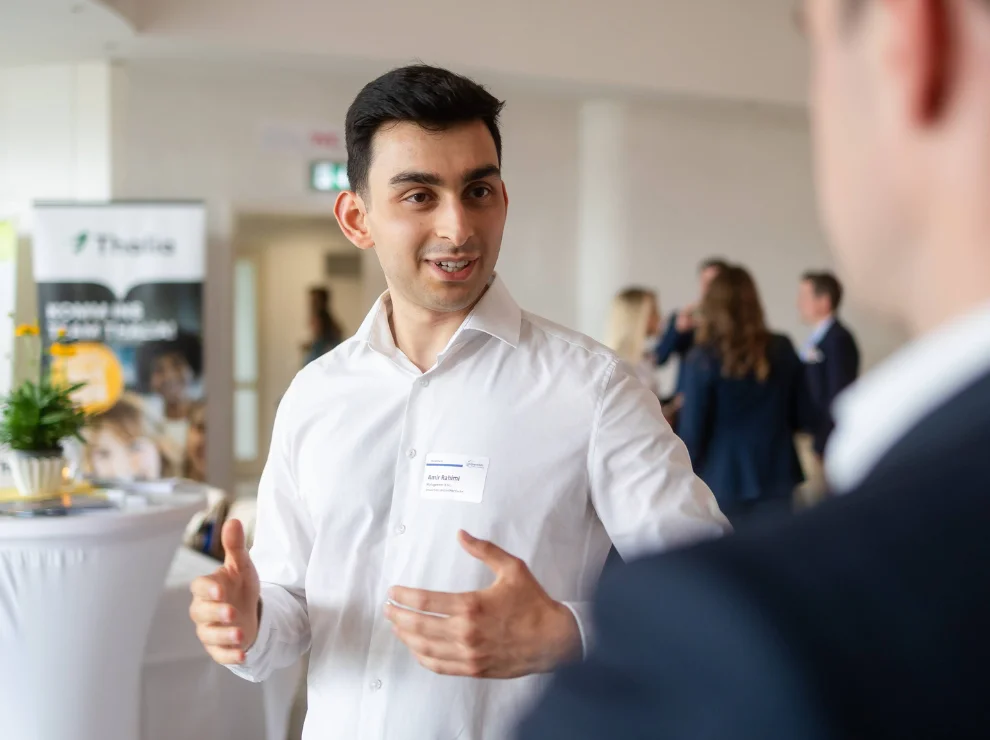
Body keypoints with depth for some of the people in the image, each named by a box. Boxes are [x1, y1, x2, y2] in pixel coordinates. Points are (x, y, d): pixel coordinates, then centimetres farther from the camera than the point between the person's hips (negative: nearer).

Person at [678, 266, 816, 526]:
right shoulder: (782, 349, 1)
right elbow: (805, 418, 6)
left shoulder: (703, 359, -11)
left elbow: (692, 432, -10)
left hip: (723, 484, -3)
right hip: (776, 479, 3)